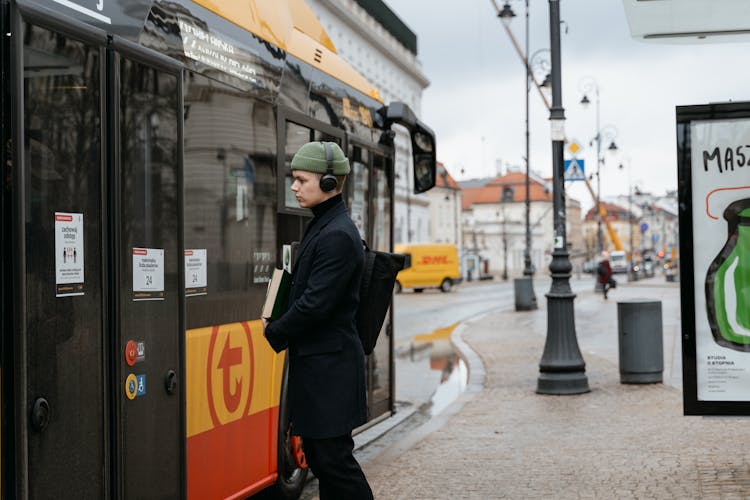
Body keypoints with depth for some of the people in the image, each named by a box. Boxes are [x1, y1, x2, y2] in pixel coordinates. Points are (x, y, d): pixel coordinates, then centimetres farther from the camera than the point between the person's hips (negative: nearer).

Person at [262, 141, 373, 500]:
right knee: (317, 455, 14)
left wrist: (273, 334, -8)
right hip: (314, 359, 10)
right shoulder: (321, 227, 14)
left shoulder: (337, 236, -18)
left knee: (333, 457, -6)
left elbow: (315, 304, -21)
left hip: (330, 364, -10)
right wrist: (277, 327, 8)